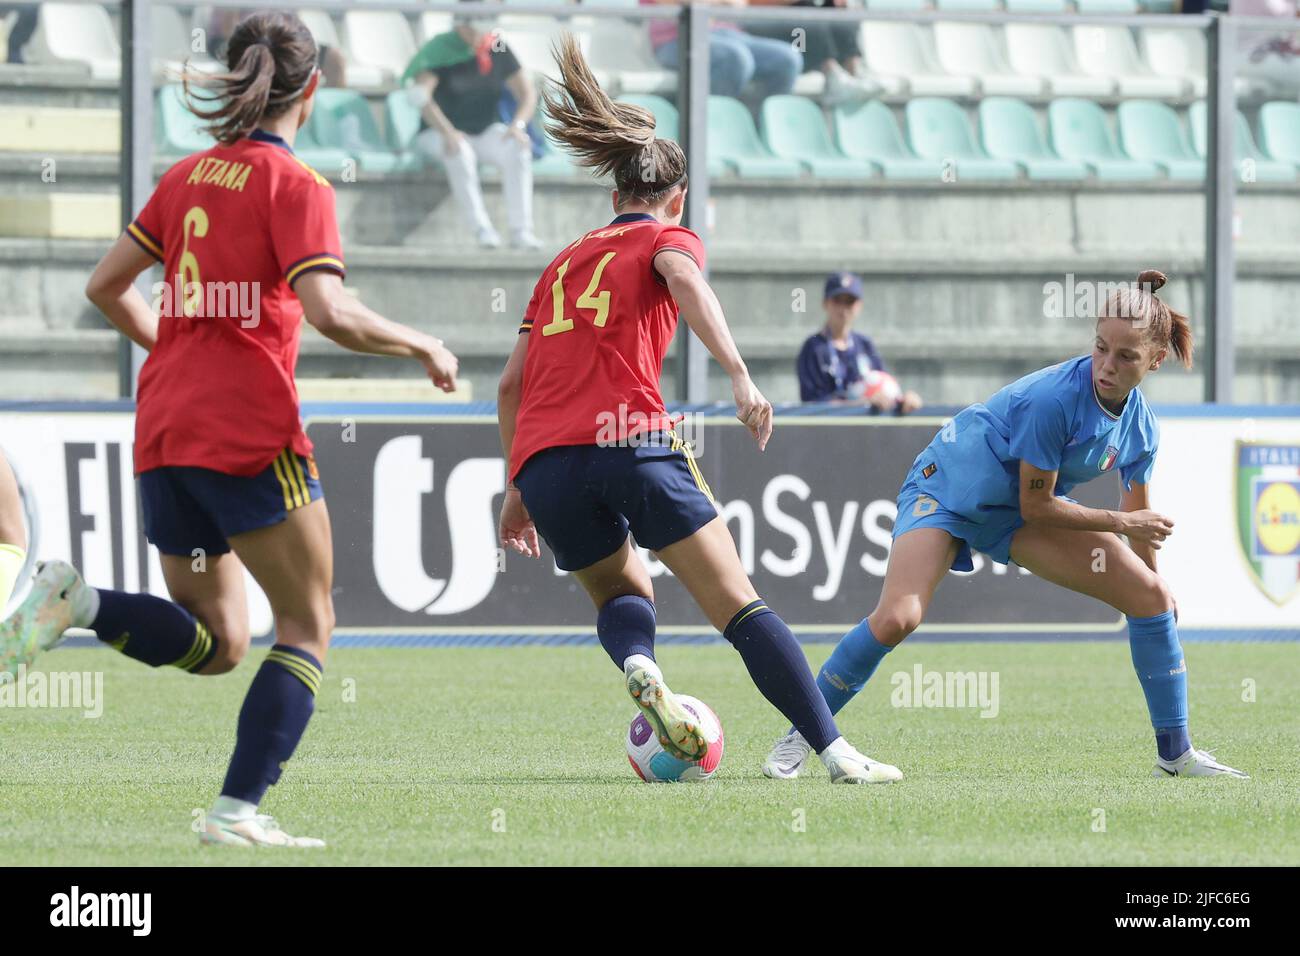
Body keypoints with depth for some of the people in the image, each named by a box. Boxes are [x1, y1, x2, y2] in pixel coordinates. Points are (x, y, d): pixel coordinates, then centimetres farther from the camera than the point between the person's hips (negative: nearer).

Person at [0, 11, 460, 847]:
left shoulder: (189, 176, 14)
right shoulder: (294, 185, -6)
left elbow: (107, 286, 17)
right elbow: (329, 311, -18)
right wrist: (421, 346, -4)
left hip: (164, 433, 7)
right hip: (249, 433, -7)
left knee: (214, 644, 13)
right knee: (309, 625, 5)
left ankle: (79, 601, -14)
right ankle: (239, 809, -8)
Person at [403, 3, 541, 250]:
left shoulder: (498, 50, 2)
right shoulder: (440, 49, -11)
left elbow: (527, 93, 4)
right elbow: (420, 93, -25)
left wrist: (518, 124, -17)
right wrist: (447, 132, -38)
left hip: (485, 132, 4)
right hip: (439, 134, -4)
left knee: (518, 149, -26)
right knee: (460, 153, -37)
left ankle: (521, 230, -29)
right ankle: (481, 228, -37)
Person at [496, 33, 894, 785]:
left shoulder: (564, 261, 29)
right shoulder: (669, 237, 14)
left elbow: (513, 381, 26)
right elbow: (684, 279, -11)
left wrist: (518, 490, 32)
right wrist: (740, 376, -22)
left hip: (542, 462, 5)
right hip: (628, 439, -5)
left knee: (621, 590, 26)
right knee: (738, 604, -3)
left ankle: (639, 666, -8)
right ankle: (835, 751, -13)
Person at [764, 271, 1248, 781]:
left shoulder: (1141, 427, -10)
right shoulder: (1054, 398, -32)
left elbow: (1139, 519, 10)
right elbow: (1036, 506, -23)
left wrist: (1151, 578, 18)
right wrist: (1120, 524, -17)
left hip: (1016, 515, 7)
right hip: (948, 486, -6)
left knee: (1151, 595, -5)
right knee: (896, 617, -28)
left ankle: (1176, 753, 6)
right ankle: (800, 736, -10)